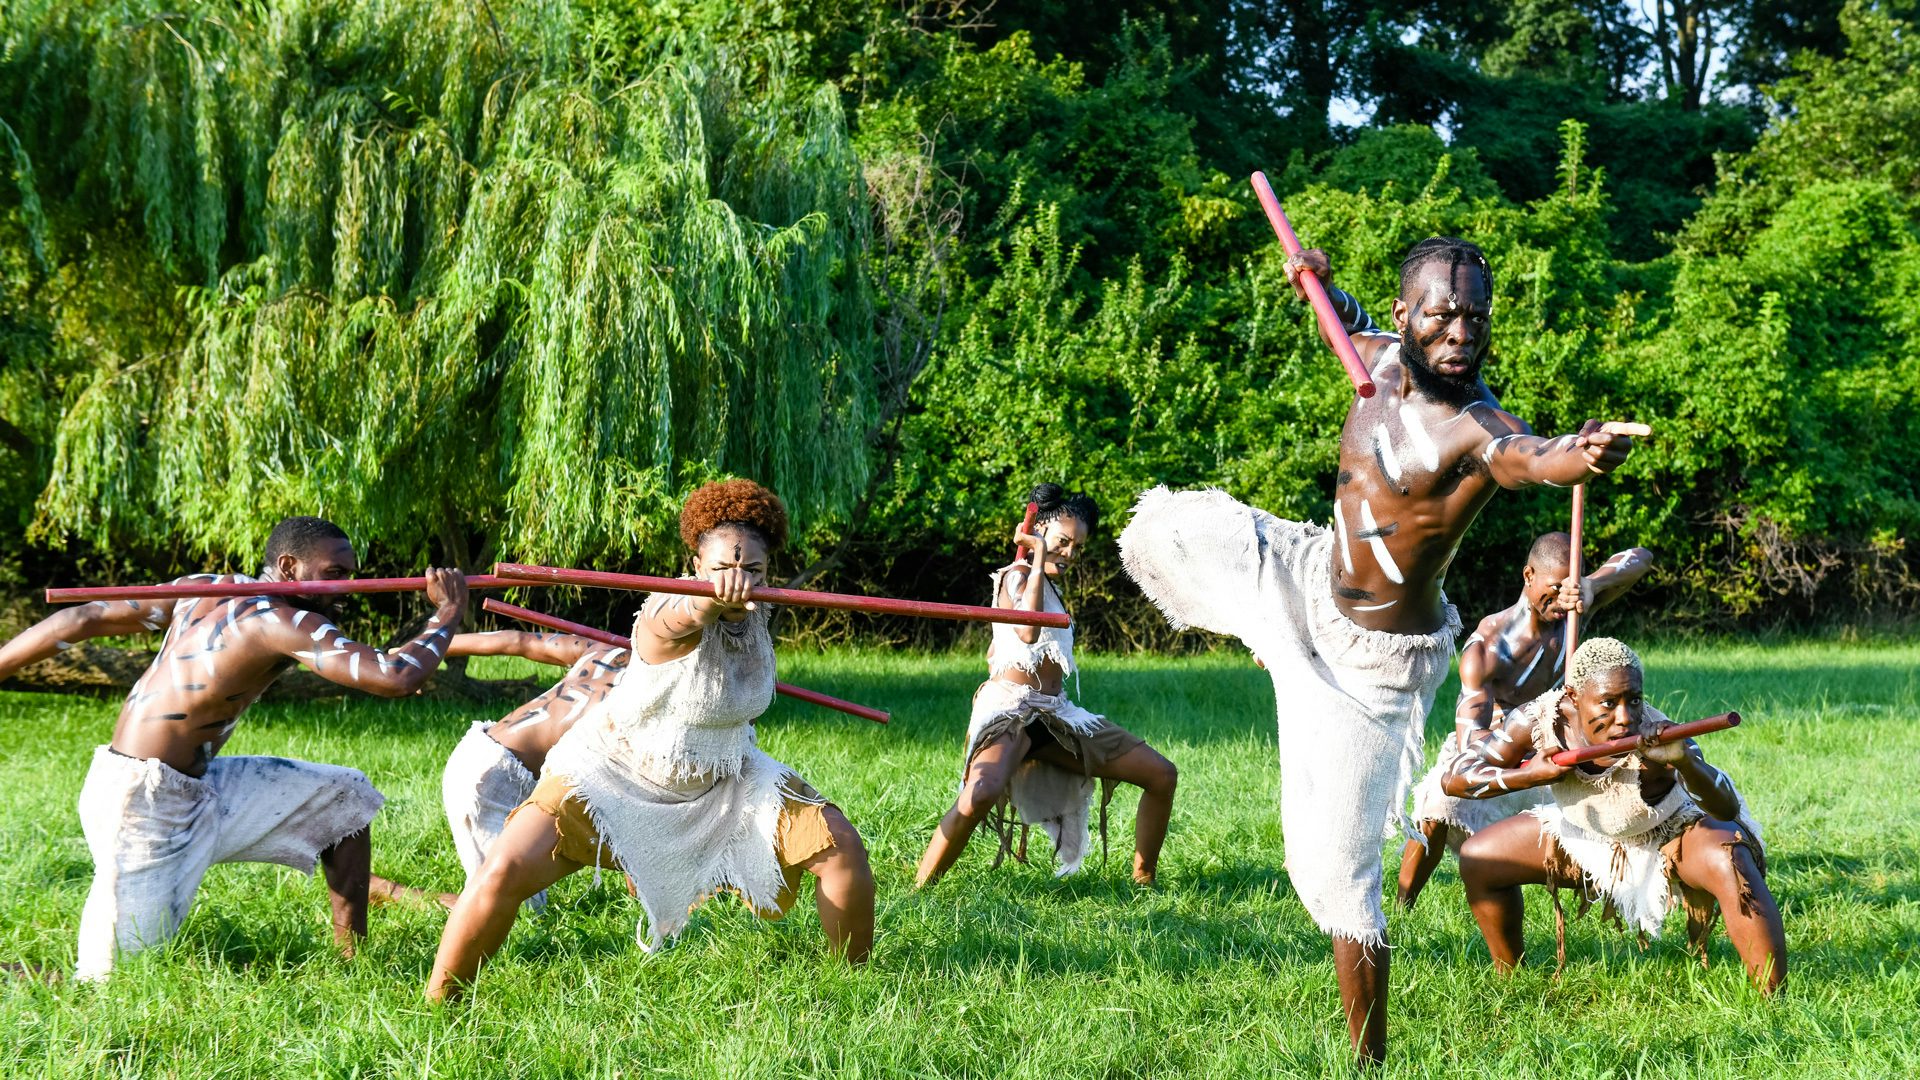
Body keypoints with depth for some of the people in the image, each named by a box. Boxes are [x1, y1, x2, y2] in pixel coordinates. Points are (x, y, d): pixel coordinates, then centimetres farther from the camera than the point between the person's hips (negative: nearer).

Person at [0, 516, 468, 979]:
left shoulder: (207, 590, 7)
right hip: (141, 806, -10)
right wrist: (448, 613, -6)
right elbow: (396, 678, -23)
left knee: (346, 796, 11)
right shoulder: (280, 621, -17)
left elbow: (82, 619, 7)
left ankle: (353, 960, 17)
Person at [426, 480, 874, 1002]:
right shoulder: (669, 617, -30)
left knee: (842, 849, -6)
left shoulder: (756, 612, -8)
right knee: (505, 872, -22)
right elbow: (682, 617, -60)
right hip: (616, 772, -6)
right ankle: (435, 1006, -5)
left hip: (721, 783, 6)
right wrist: (712, 598, -79)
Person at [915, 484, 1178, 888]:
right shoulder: (1015, 576, -6)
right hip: (1011, 710, -9)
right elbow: (1027, 630, -29)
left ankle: (1144, 882, 13)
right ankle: (918, 893, -27)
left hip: (1055, 714, 9)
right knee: (980, 795, -38)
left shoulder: (1046, 584, 20)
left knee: (1162, 775, 4)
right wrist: (1039, 558, -23)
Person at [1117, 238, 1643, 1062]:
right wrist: (1318, 287, -5)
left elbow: (1526, 457, -53)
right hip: (1306, 577, 7)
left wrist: (1578, 456, -76)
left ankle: (1370, 1056, 9)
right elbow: (1350, 323, 17)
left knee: (1336, 864, -6)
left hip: (1373, 658, -7)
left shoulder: (1477, 428, -29)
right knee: (1163, 526, 17)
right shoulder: (1379, 358, -8)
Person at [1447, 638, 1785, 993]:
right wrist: (1532, 775, -36)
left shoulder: (1655, 738, -38)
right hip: (1585, 834, 4)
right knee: (1477, 859, 1)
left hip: (1671, 834, -4)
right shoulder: (1539, 720, -29)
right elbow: (1455, 778, -20)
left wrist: (1684, 761, -68)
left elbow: (1727, 810, -48)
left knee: (1732, 865, -35)